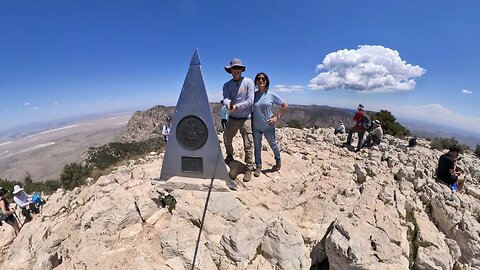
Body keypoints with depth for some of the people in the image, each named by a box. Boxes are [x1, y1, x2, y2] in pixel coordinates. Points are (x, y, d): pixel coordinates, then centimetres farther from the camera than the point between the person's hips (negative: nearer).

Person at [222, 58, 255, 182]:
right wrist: (228, 103, -34)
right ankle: (229, 156, 44)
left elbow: (250, 100, -11)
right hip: (232, 118, 4)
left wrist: (236, 106, -21)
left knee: (248, 145, -3)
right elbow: (225, 98, -11)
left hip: (246, 118, -4)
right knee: (226, 139, 16)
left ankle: (249, 169, 9)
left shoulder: (248, 82, -4)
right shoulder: (227, 85, 6)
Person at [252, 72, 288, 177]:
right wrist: (251, 120, -2)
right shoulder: (253, 95, -1)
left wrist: (277, 117, -7)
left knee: (273, 145, 14)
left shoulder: (271, 95, -6)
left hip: (268, 126, -2)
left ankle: (278, 162, 40)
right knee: (257, 146, 11)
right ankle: (258, 166, 28)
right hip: (256, 127, 2)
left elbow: (285, 106, -1)